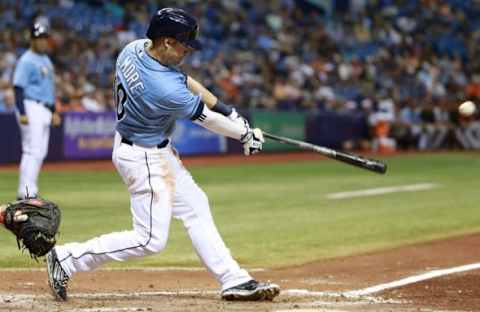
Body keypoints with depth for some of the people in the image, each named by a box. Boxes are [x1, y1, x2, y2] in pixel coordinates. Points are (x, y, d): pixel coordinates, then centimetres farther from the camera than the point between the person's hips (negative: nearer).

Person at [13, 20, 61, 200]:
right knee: (33, 150, -13)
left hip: (45, 110, 9)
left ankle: (28, 191, 14)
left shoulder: (46, 61, 18)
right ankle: (26, 192, -14)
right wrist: (22, 113, -24)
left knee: (41, 152, 9)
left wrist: (53, 111, 22)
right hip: (31, 108, -9)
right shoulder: (26, 61, -10)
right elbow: (18, 87, -17)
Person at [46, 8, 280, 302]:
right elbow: (205, 119, -16)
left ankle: (234, 280, 19)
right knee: (150, 239, -5)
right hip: (144, 158, -10)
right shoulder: (165, 90, -32)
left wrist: (226, 110, 3)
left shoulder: (134, 49, -7)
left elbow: (184, 80, 5)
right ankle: (68, 259, 0)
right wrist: (247, 135, 0)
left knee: (195, 206, 14)